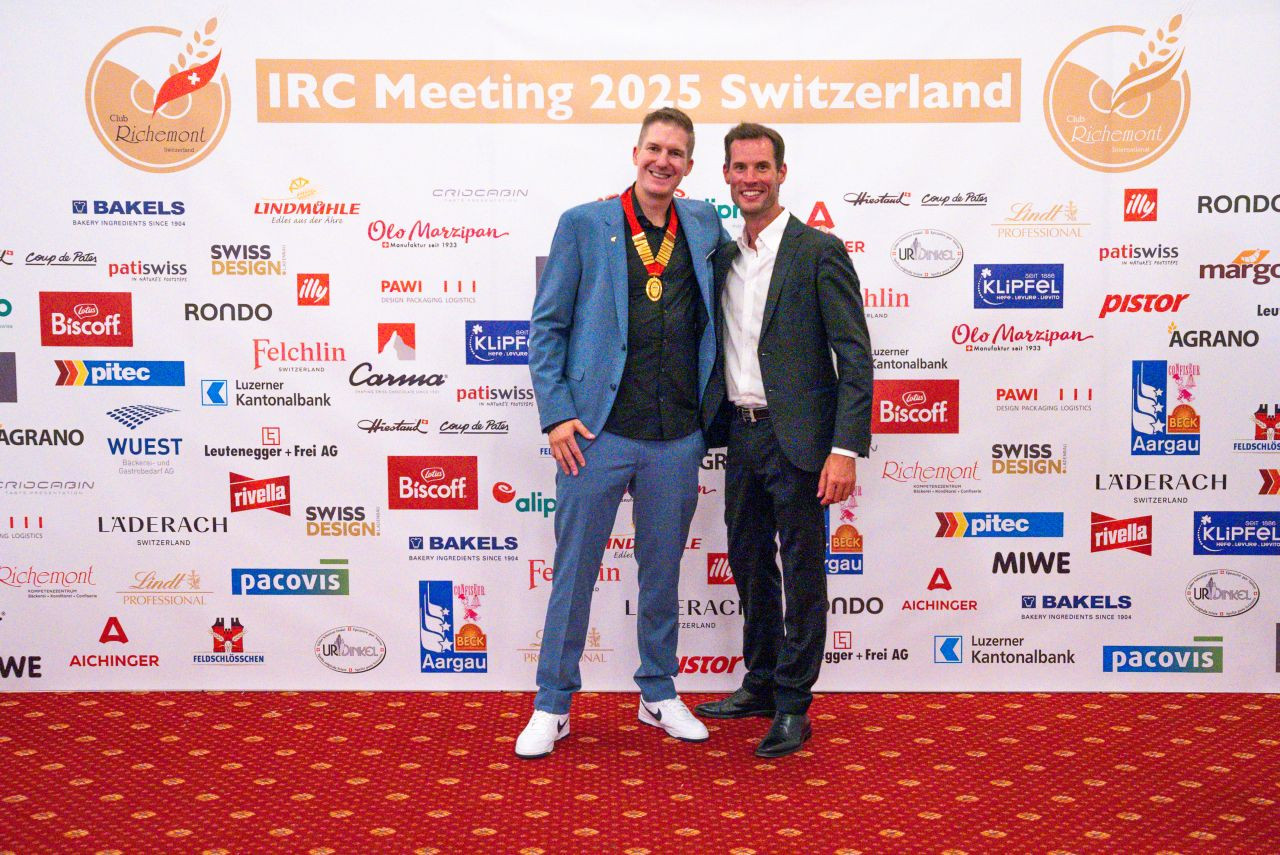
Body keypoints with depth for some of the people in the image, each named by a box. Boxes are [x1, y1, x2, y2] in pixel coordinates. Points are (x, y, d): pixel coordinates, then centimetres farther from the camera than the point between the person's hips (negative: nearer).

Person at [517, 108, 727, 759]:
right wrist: (556, 413, -9)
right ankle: (552, 705, 19)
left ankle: (659, 694, 31)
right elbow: (547, 326, 0)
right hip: (597, 432, -3)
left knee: (663, 571, 14)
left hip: (677, 437, 3)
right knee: (574, 571, 5)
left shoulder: (704, 224, 10)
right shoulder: (583, 224, 0)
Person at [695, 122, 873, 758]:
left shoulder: (819, 252, -8)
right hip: (739, 434, 7)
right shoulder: (723, 258, 12)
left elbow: (854, 356, -12)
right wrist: (711, 427, 8)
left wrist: (844, 449, -18)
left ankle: (793, 704, 16)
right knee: (750, 564, 16)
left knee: (802, 573, 4)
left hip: (796, 436, -6)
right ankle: (760, 684, 32)